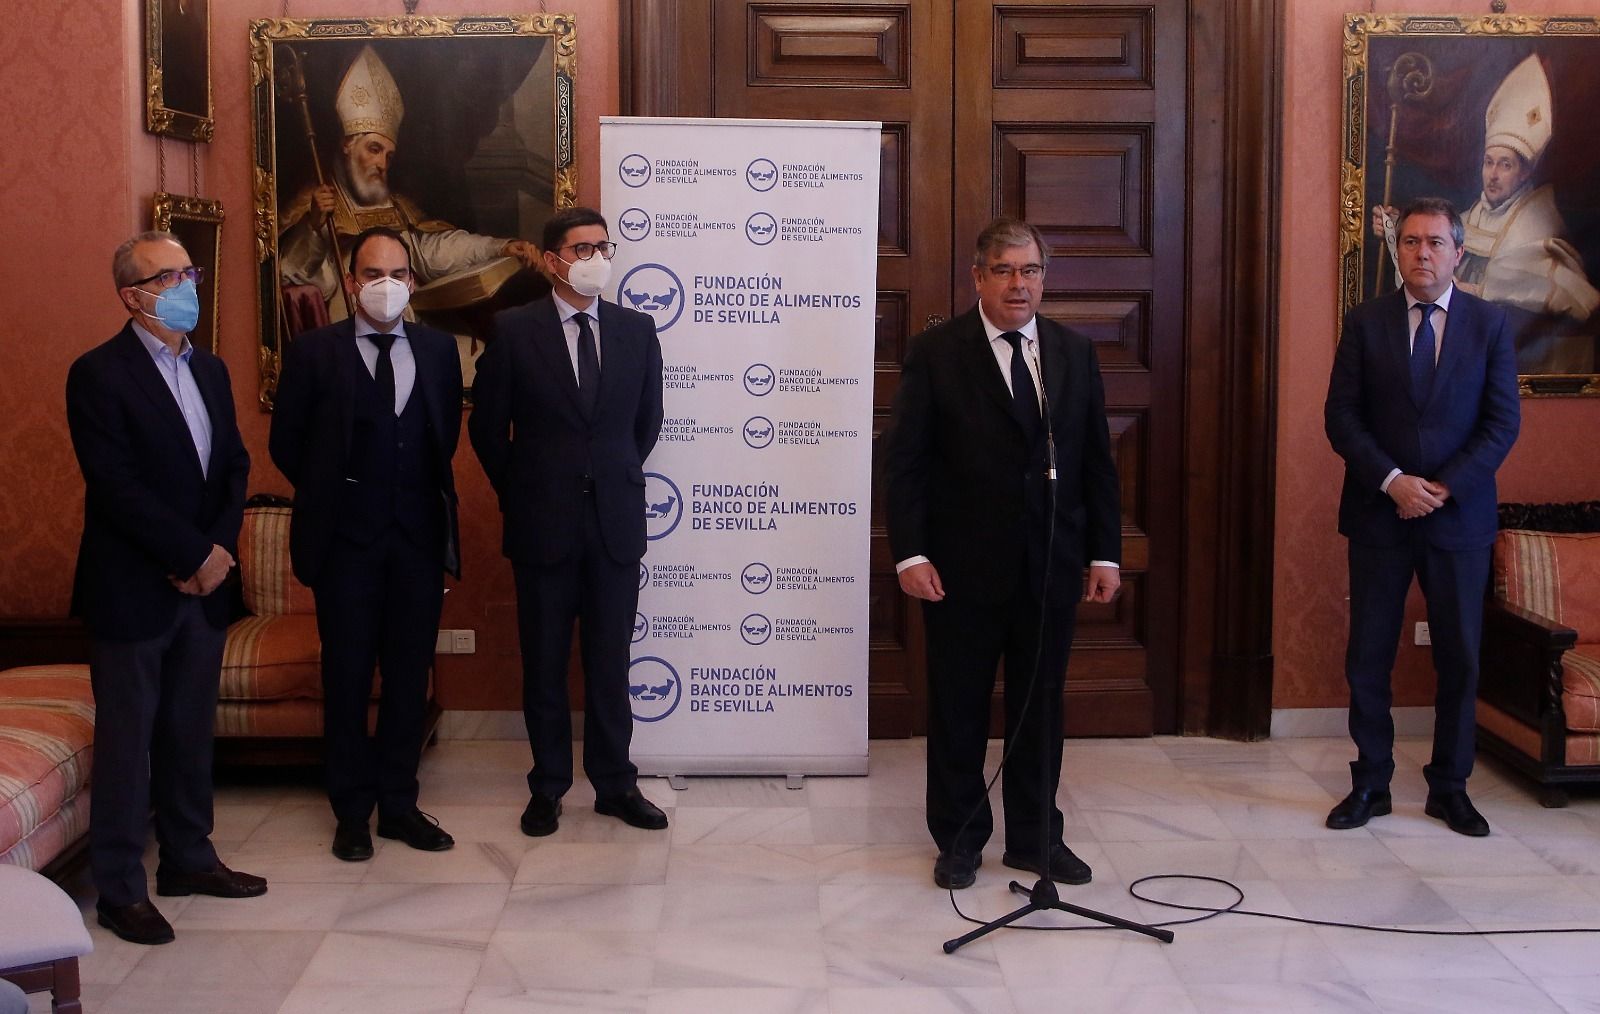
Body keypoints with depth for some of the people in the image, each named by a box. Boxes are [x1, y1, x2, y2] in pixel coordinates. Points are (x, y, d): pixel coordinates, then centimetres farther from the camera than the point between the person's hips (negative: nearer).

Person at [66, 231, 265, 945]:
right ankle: (120, 890, 13)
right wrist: (195, 556, -15)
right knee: (127, 740, 3)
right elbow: (117, 488, -17)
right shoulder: (98, 375, -11)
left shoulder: (210, 370, 12)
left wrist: (219, 550, -5)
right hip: (131, 591, -6)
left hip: (203, 586, 6)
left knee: (190, 732, 14)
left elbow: (234, 466, 10)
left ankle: (188, 858, 27)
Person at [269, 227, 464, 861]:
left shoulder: (438, 349, 7)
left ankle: (399, 804, 19)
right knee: (347, 677, 4)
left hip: (418, 536, 3)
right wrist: (330, 497, 7)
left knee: (410, 675, 8)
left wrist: (424, 494, 8)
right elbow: (287, 444, 4)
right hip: (346, 540, -2)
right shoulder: (314, 353, -1)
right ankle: (353, 813, 15)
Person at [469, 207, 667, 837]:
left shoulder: (636, 330, 4)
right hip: (542, 524, -2)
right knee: (544, 662, 8)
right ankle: (548, 787, 19)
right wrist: (519, 494, 6)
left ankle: (615, 784, 19)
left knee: (610, 660, 8)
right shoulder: (514, 331, -4)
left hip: (616, 521, 2)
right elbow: (487, 427, 3)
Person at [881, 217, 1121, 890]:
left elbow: (1097, 461, 9)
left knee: (1040, 706, 12)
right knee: (958, 708, 8)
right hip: (964, 568, -3)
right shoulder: (936, 353, -4)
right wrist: (909, 553, -14)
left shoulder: (1074, 354, 7)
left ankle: (1035, 837, 26)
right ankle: (959, 838, 23)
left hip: (1052, 564, 3)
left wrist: (1105, 553, 5)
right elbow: (903, 461, -7)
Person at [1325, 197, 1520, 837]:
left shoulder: (1490, 324, 2)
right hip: (1378, 515, 0)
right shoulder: (1366, 322, 2)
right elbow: (1341, 417, -2)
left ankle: (1450, 786, 20)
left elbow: (1503, 423, -2)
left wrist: (1444, 487, -13)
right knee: (1368, 657, 4)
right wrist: (1392, 481, -14)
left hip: (1459, 516, 0)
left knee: (1459, 659, 6)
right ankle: (1370, 784, 17)